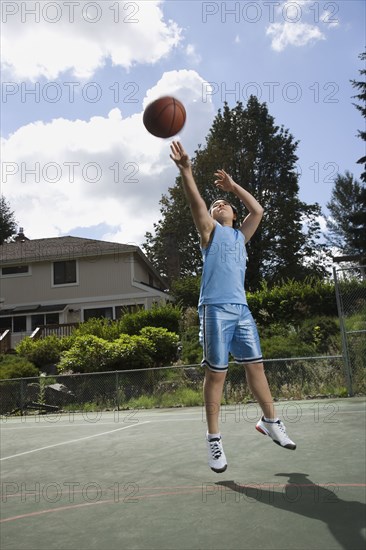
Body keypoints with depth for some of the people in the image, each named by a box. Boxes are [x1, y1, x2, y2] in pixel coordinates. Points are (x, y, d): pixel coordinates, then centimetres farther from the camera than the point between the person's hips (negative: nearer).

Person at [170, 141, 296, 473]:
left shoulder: (241, 236, 24)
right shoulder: (211, 231, 9)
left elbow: (257, 210, 21)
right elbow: (196, 203, -6)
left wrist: (232, 186, 23)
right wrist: (186, 170, -16)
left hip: (241, 308, 5)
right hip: (215, 309, -5)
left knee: (255, 364, 8)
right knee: (216, 372, -5)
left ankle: (270, 421, 23)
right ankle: (214, 438, 2)